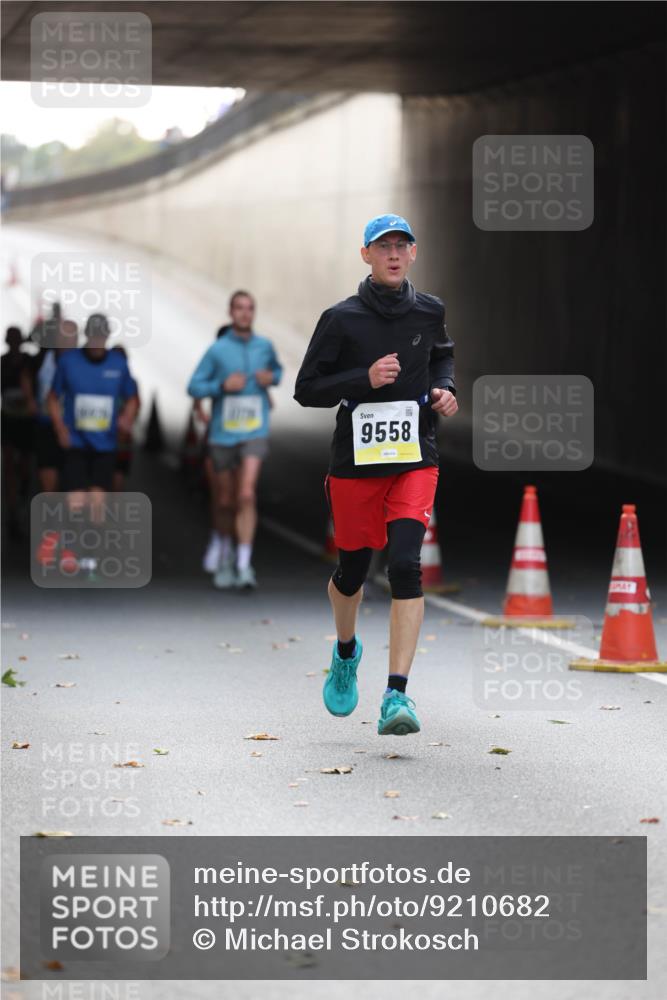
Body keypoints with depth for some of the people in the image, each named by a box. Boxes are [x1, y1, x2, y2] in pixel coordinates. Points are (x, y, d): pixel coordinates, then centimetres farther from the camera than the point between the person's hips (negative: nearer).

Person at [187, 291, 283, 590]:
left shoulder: (264, 346, 4)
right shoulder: (217, 350, -3)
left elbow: (276, 370, 24)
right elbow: (194, 387, -2)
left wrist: (272, 378, 1)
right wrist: (222, 386, -18)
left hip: (254, 434, 0)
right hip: (222, 434, 0)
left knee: (247, 495, -18)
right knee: (225, 501, 13)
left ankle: (244, 565, -21)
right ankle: (225, 556, 39)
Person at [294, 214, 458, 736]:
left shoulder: (429, 312, 5)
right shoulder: (341, 319, -5)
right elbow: (306, 389, -4)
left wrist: (445, 388, 5)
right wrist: (365, 379, -17)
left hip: (415, 461, 1)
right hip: (354, 462, 0)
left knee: (405, 564, -17)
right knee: (352, 570, 11)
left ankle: (397, 694, -21)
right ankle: (346, 651, 46)